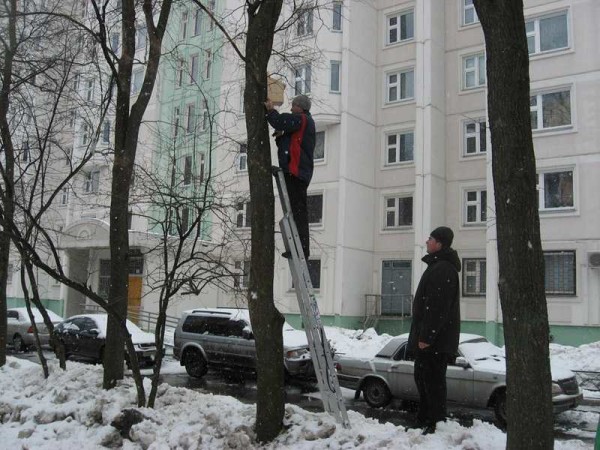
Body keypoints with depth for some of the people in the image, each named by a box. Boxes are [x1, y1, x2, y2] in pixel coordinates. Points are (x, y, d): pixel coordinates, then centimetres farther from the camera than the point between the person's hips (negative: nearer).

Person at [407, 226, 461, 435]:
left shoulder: (443, 269, -18)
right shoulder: (437, 266, 17)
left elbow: (437, 307, -24)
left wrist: (426, 336, -24)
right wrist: (421, 335, 22)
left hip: (435, 340, -11)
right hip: (429, 336, 11)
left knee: (433, 380, -5)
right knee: (422, 377, 19)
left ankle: (436, 424, 2)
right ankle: (424, 420, 30)